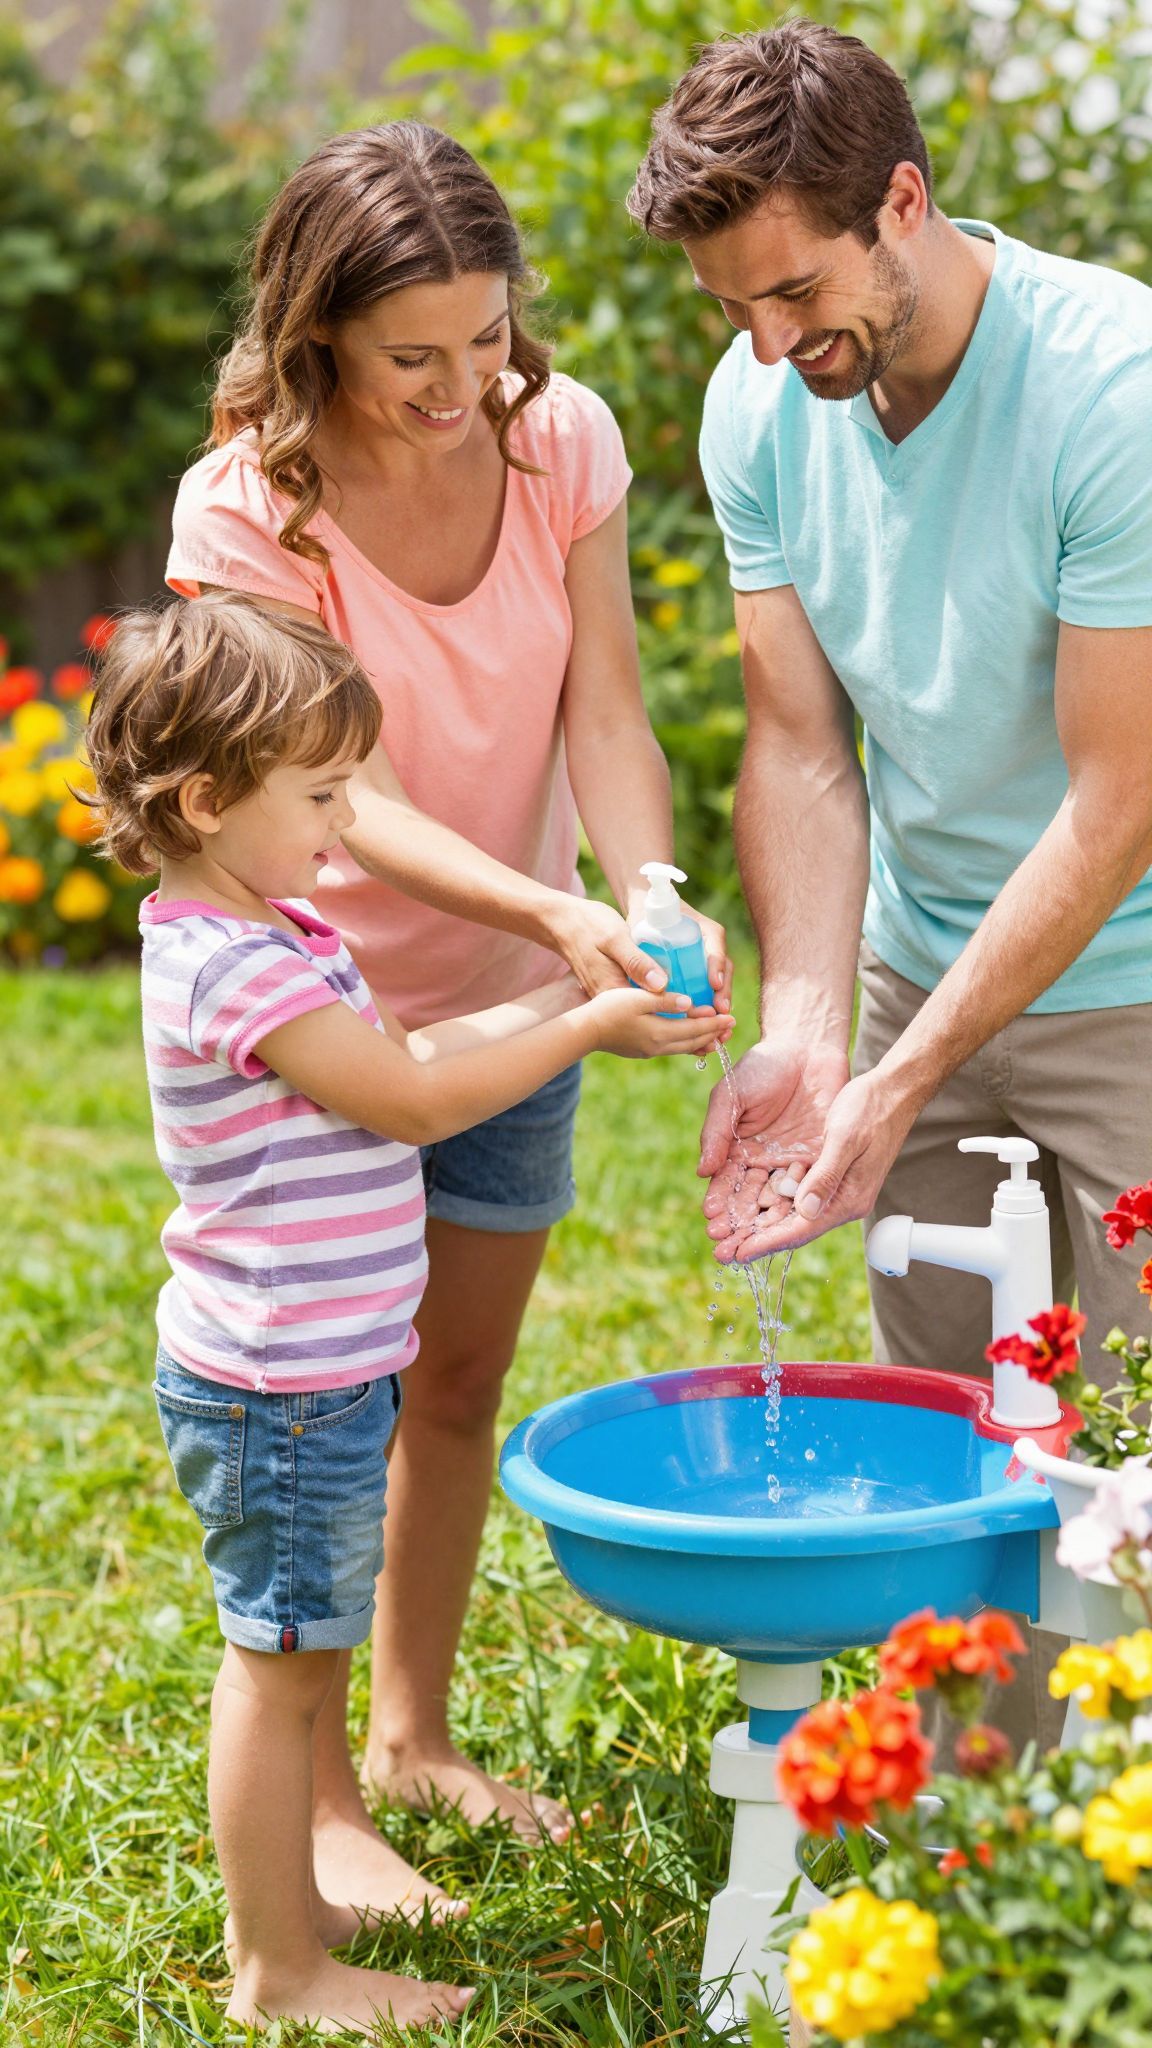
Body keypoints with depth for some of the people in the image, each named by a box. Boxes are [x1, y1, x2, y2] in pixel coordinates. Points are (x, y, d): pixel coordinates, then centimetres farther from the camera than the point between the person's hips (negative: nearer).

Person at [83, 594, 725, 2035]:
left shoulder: (269, 936, 10)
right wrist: (590, 1030, -13)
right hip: (277, 1386, -10)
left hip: (315, 1373, 10)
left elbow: (401, 1056, 14)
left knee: (293, 1656, 19)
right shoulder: (235, 966, -23)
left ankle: (290, 1912, 33)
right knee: (282, 1667, 1)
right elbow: (414, 1101, -20)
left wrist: (570, 996, 6)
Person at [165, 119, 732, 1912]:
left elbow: (604, 712, -14)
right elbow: (349, 794, -28)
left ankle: (416, 1736, 34)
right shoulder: (246, 512, -22)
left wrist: (651, 904, -33)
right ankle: (318, 1800, 19)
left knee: (461, 1378, 15)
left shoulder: (564, 441, -10)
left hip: (511, 995, 5)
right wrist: (558, 909, -44)